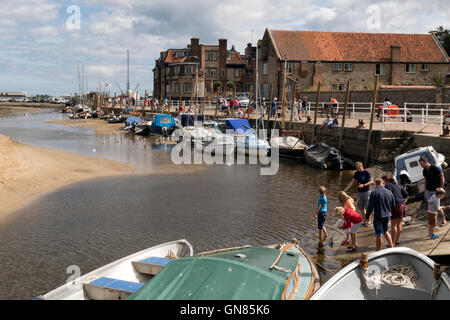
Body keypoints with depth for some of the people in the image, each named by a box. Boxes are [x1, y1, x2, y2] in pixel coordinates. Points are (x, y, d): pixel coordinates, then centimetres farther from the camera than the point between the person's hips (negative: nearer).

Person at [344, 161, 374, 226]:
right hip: (359, 192, 5)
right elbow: (352, 182, 10)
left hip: (366, 192, -5)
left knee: (367, 207, -2)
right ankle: (365, 220, 19)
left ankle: (369, 221, 12)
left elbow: (372, 181, -12)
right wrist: (345, 190, 5)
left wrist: (363, 185, -24)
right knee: (361, 208, 6)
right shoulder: (356, 173, 5)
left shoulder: (367, 173, -10)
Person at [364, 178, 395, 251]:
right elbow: (393, 206, 8)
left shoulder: (374, 193, -13)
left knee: (379, 235, 2)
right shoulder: (389, 192, 0)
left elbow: (370, 207, -12)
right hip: (387, 216, 5)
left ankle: (378, 252, 9)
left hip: (378, 217, -5)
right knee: (385, 231, 26)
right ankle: (391, 246, 33)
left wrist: (367, 217, -3)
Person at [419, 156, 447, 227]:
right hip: (428, 190, 6)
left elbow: (442, 178, -10)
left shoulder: (435, 168, -14)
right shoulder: (424, 171, 6)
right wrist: (425, 191, 15)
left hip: (436, 190, -6)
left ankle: (444, 220, 5)